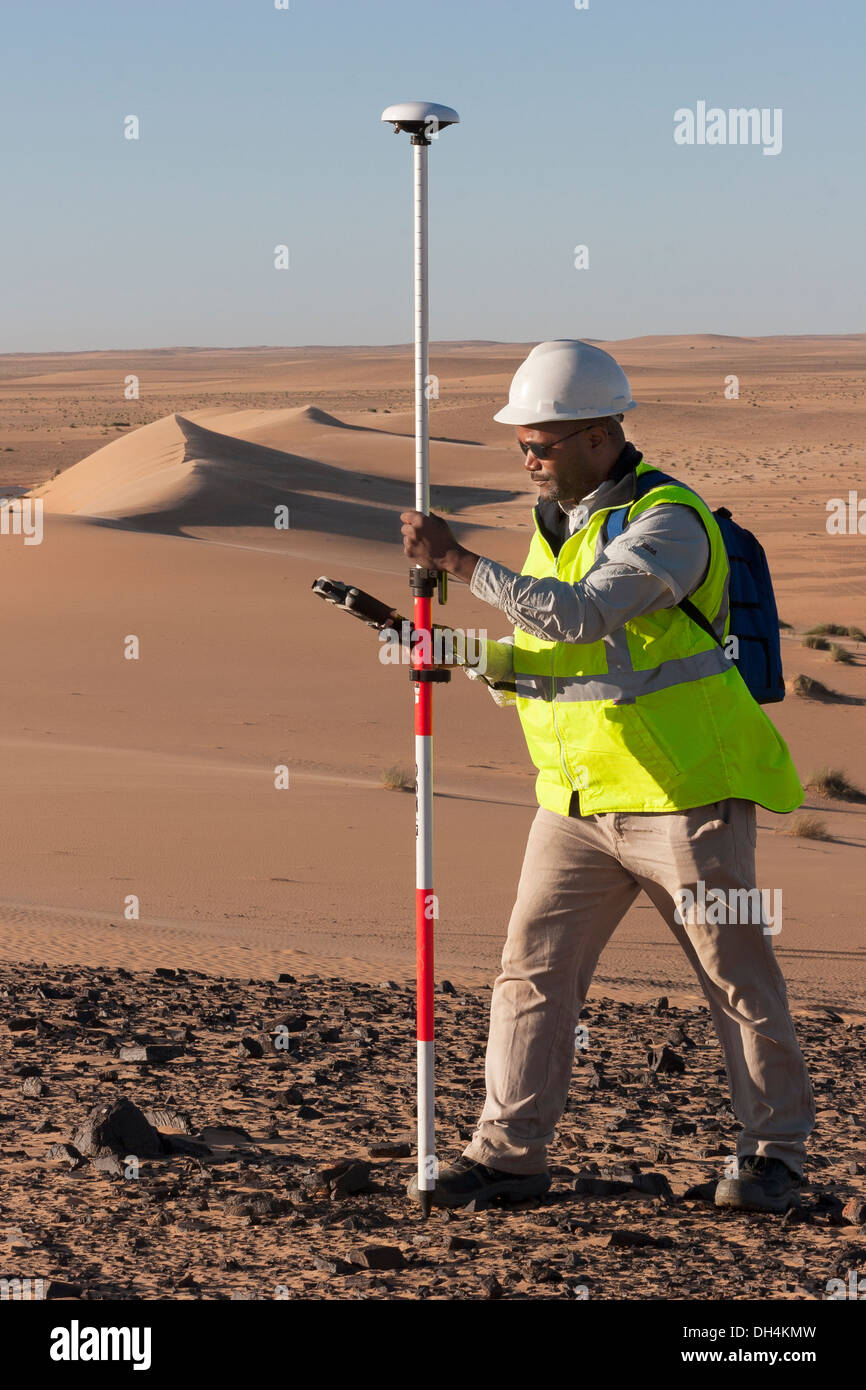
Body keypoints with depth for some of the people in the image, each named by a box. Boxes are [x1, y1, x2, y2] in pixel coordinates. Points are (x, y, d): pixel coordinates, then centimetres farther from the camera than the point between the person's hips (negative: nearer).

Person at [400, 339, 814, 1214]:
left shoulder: (667, 522, -17)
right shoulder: (556, 522, 11)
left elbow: (582, 616, -31)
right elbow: (543, 652, 15)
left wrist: (459, 562, -30)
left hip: (682, 794, -7)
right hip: (577, 803, 7)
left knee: (736, 977, 4)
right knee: (533, 970, 1)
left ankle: (774, 1152, 15)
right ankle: (508, 1151, 5)